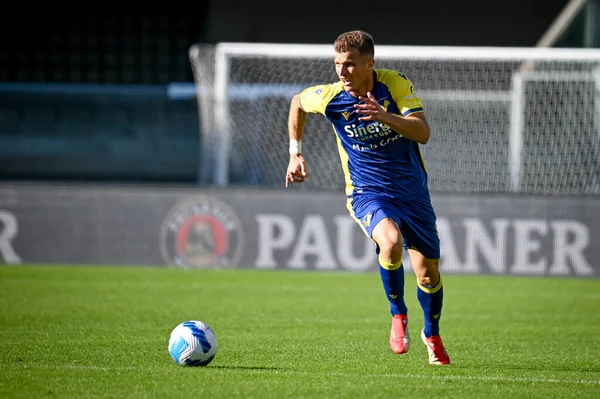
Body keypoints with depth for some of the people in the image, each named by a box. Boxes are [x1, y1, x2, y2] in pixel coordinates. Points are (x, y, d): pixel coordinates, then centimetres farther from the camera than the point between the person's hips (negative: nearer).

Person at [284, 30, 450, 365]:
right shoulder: (330, 97, -12)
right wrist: (295, 153, 9)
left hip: (413, 192, 1)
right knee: (391, 241, -33)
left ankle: (432, 334, 36)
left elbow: (423, 133, -25)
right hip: (368, 193, -1)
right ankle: (398, 315, -8)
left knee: (428, 274, 6)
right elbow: (297, 102, 11)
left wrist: (386, 116, -41)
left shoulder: (396, 85, -15)